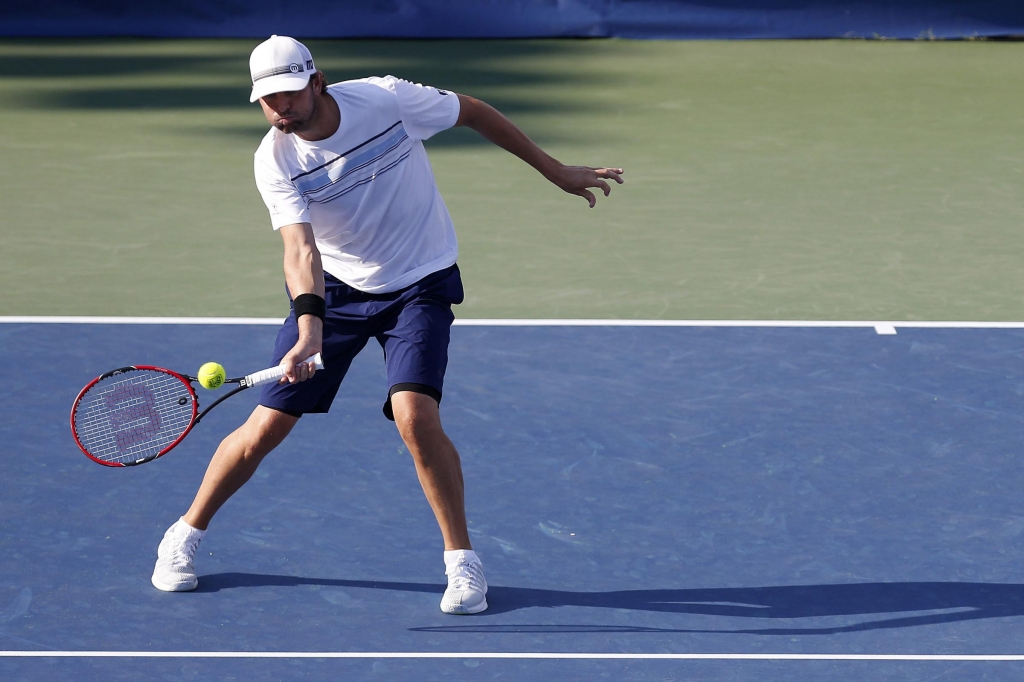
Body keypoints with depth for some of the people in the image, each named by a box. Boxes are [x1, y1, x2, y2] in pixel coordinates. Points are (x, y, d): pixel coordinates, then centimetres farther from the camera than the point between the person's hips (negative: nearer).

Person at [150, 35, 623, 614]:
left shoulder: (386, 99, -19)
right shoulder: (276, 162, -17)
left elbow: (473, 112, -3)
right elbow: (301, 247, -29)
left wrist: (556, 171, 4)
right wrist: (309, 325, -47)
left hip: (420, 286, -1)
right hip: (335, 288, 2)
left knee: (415, 415, -24)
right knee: (266, 426, 0)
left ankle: (463, 560, -7)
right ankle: (186, 535, 23)